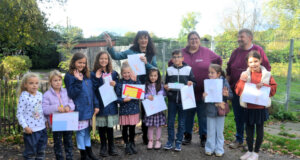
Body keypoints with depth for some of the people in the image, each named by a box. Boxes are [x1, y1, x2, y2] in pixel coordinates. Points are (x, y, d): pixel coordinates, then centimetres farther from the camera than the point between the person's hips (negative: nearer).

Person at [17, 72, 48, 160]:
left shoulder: (40, 95, 3)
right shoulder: (24, 97, -15)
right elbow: (19, 113, -14)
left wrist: (45, 120, 13)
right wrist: (25, 126, -17)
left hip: (42, 128, 6)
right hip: (31, 130, -6)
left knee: (41, 151, 18)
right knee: (30, 152, 8)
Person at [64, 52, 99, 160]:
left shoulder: (87, 75, 8)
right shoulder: (69, 76, -10)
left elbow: (91, 91, 12)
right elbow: (71, 94, -15)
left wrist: (96, 105, 9)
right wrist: (78, 81, -24)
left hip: (88, 109, 6)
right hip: (79, 109, -6)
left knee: (87, 130, 18)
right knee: (80, 131, 5)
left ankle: (89, 151, 31)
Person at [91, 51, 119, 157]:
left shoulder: (113, 74, 9)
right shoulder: (94, 74, -1)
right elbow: (92, 90, -10)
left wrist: (115, 84, -7)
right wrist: (97, 78, -18)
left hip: (111, 104, 2)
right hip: (100, 104, -2)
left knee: (110, 126, 7)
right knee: (101, 126, 6)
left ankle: (111, 146, 20)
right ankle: (103, 147, 20)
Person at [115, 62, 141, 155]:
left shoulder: (135, 80, 1)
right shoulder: (119, 83, -5)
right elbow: (117, 97, -7)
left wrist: (135, 80, -16)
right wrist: (124, 100, -25)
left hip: (134, 109, 2)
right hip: (124, 110, -1)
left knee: (132, 128, 13)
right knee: (125, 129, 9)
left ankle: (132, 144, 32)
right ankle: (127, 145, 25)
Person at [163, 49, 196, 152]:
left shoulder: (188, 69, 1)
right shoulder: (169, 70, 6)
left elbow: (193, 82, 7)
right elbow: (166, 83, 13)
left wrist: (191, 83, -14)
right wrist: (166, 87, -8)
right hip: (172, 99, 2)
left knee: (181, 122, 6)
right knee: (170, 121, 7)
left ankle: (179, 141, 19)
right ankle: (170, 140, 20)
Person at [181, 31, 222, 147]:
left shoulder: (206, 52, 1)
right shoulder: (182, 52, 3)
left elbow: (218, 61, 12)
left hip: (203, 91, -1)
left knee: (203, 115, 6)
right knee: (188, 114, 11)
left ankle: (203, 137, 19)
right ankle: (187, 136, 25)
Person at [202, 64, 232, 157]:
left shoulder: (224, 82, -7)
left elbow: (231, 95, -4)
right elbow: (204, 95, 7)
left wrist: (227, 94, -25)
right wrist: (204, 96, -16)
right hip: (210, 110, 2)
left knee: (219, 131, 10)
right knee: (211, 131, 10)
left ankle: (219, 149, 22)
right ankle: (209, 148, 23)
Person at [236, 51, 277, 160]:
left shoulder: (267, 75, -4)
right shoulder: (245, 74, -1)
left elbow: (273, 89, -5)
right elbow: (238, 91, -4)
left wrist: (263, 85, -21)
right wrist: (242, 81, -20)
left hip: (260, 107, -1)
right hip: (248, 107, 1)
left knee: (259, 129, 10)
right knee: (249, 129, 13)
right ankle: (249, 150, 30)